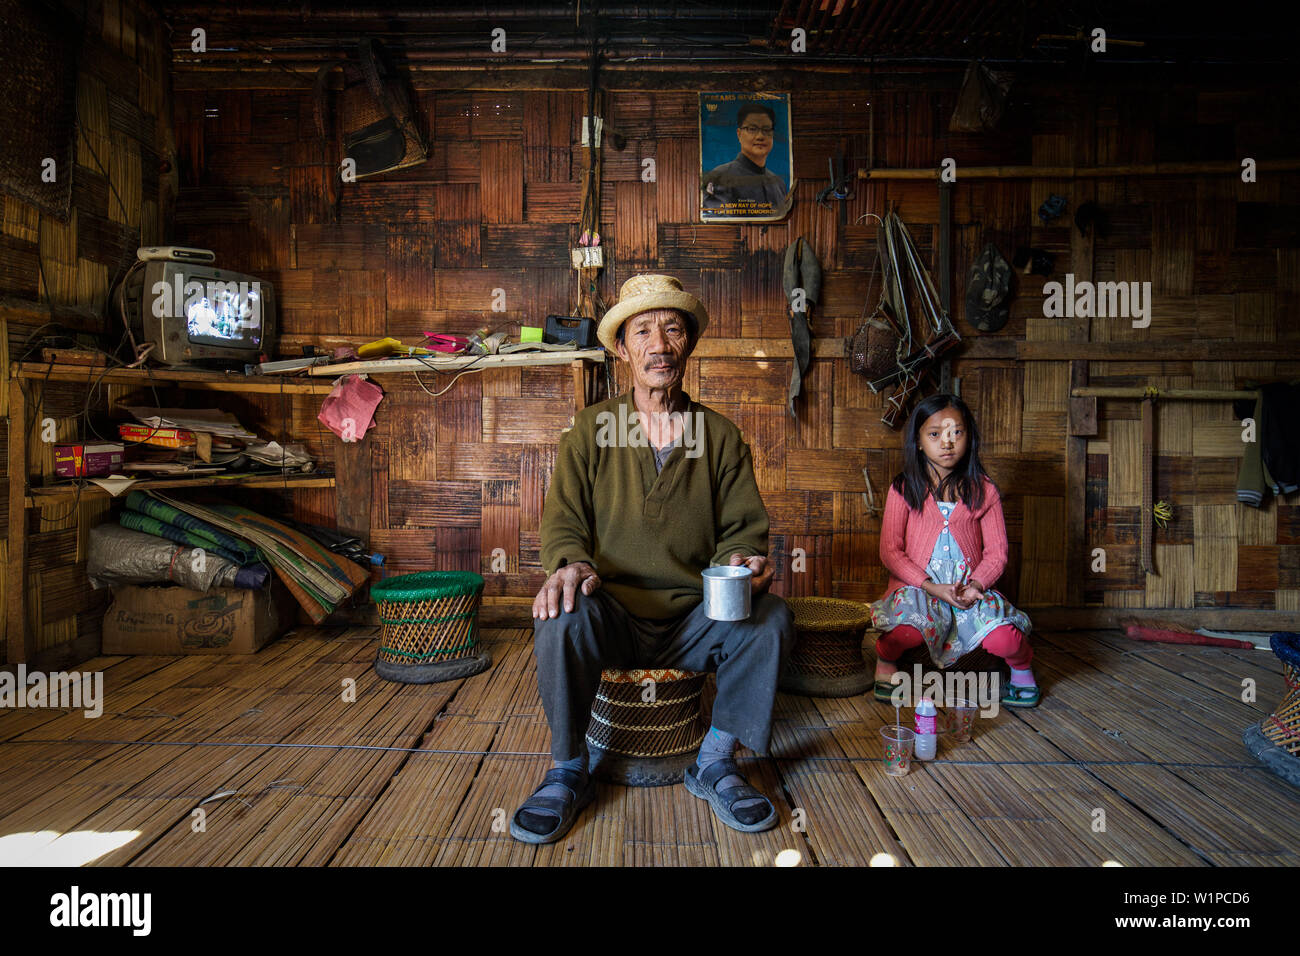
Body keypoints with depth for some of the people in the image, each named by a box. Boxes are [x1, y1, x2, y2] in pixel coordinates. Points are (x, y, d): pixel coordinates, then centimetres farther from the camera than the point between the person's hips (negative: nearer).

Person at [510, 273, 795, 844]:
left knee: (771, 619, -26)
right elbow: (563, 520, 1)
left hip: (694, 619, 2)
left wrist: (741, 560, -17)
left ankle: (714, 764, -3)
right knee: (561, 619, -33)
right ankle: (568, 773, -6)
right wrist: (571, 562, -23)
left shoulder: (720, 436, 10)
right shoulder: (591, 429, 6)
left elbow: (742, 527, 7)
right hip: (612, 613, -1)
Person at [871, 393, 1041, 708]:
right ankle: (885, 656, 4)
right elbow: (890, 551, -4)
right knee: (909, 629, -34)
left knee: (1002, 639, -25)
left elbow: (996, 551, 5)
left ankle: (1022, 664, 14)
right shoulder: (904, 489, 0)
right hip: (917, 586, -1)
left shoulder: (983, 490, 6)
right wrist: (932, 587, -16)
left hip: (970, 587, 2)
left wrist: (976, 584, -15)